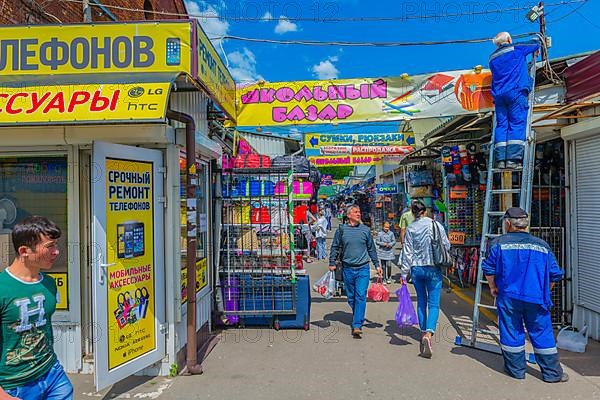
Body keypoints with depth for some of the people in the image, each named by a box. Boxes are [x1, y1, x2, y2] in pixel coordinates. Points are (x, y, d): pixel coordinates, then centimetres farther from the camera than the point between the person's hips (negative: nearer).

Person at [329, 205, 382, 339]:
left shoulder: (365, 230, 4)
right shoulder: (341, 230, 2)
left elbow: (371, 249, 14)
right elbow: (335, 247, 10)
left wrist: (377, 265, 14)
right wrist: (332, 263, 4)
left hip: (363, 268, -1)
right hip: (347, 268, 1)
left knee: (361, 296, -10)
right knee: (351, 297, 11)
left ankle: (357, 326, -9)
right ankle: (358, 317, 33)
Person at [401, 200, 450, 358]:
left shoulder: (410, 228, -3)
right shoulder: (436, 225, -5)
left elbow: (407, 252, -2)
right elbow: (447, 246, 3)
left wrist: (404, 272, 3)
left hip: (416, 269, 2)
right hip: (433, 268, -2)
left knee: (421, 302, 17)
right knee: (434, 304, -1)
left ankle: (423, 332, 27)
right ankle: (429, 334, -19)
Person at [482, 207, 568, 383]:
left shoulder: (498, 243, -2)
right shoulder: (542, 245, 7)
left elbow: (489, 269, -2)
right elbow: (555, 274, 9)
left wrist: (493, 287, 13)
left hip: (508, 297, -2)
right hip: (536, 298, 2)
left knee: (511, 332, 9)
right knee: (542, 333, 11)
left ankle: (516, 369, 19)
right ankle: (552, 373, 20)